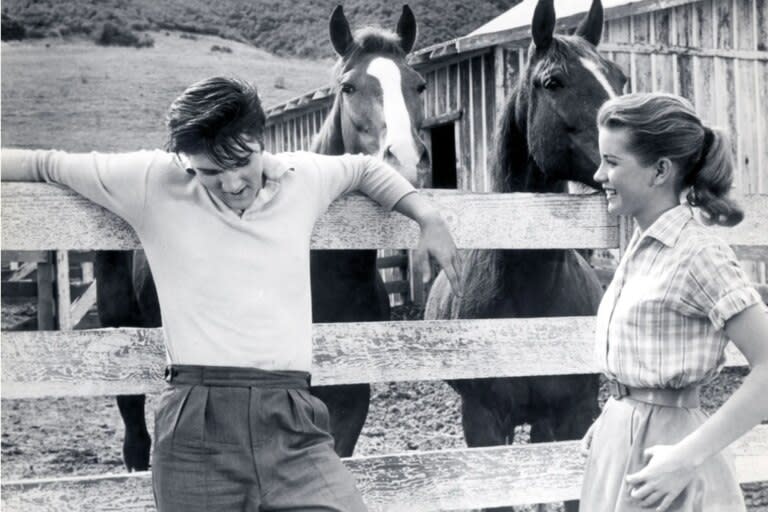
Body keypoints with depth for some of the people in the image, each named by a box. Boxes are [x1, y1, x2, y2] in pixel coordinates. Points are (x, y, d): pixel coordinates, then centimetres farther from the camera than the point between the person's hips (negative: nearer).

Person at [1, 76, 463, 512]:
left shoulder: (304, 177, 12)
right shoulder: (153, 182, 5)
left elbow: (367, 169, 31)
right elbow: (49, 166, 16)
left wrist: (428, 217, 21)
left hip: (292, 421, 2)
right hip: (198, 425, -1)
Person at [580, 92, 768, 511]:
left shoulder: (698, 255, -16)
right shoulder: (641, 247, 6)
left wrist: (688, 457, -22)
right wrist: (610, 422, 5)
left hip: (658, 452, -7)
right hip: (617, 442, 7)